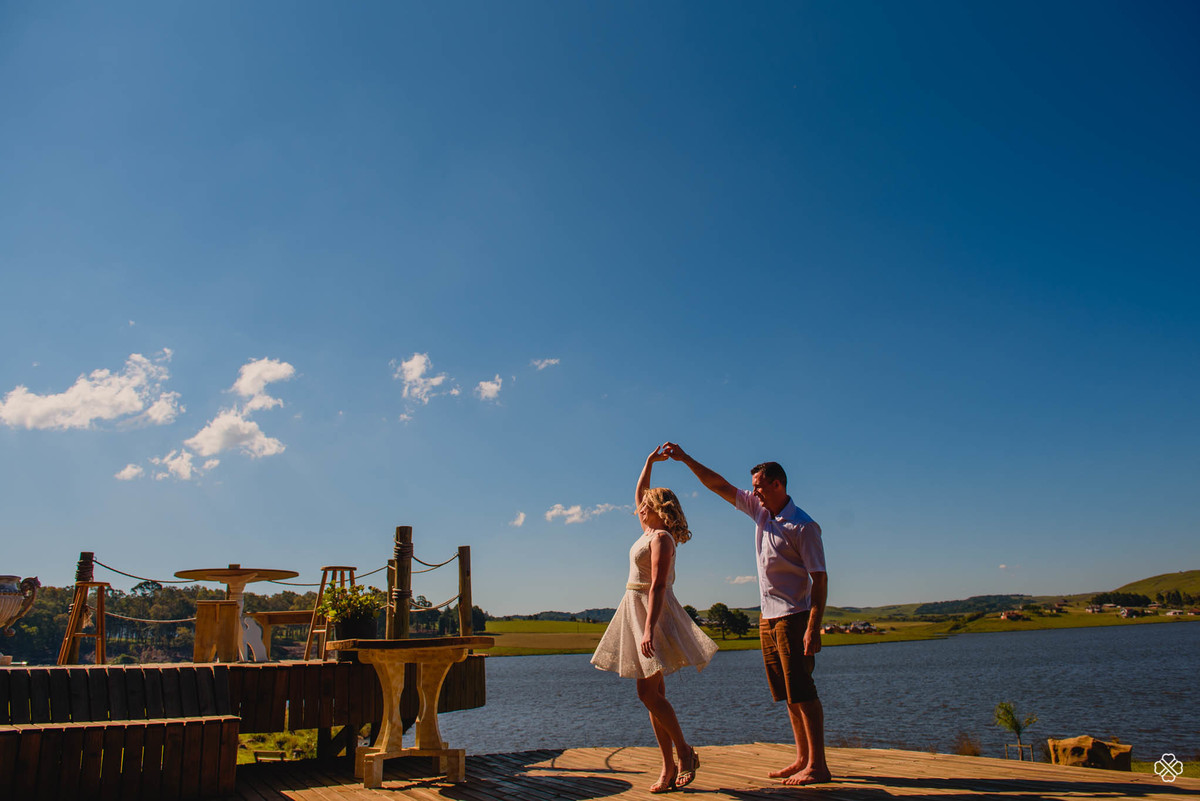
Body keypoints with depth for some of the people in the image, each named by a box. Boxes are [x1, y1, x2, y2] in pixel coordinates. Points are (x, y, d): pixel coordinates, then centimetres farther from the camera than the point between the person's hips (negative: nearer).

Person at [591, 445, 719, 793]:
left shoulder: (661, 538, -13)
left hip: (652, 612, -9)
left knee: (648, 692, -11)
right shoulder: (650, 531, 13)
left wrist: (649, 628, -28)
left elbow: (658, 586, -22)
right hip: (636, 610, 9)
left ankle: (685, 751, 3)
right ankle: (670, 767, 10)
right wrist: (649, 463, 27)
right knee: (653, 694, 7)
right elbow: (639, 493, 30)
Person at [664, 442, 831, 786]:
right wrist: (685, 459, 7)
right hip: (768, 616, 8)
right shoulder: (760, 509, 8)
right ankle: (802, 759, 17)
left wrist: (813, 628, -22)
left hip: (794, 617, -8)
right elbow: (720, 486, 13)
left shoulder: (803, 526, -14)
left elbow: (820, 578, -15)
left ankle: (817, 766, -2)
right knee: (789, 695, 11)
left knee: (803, 692, -7)